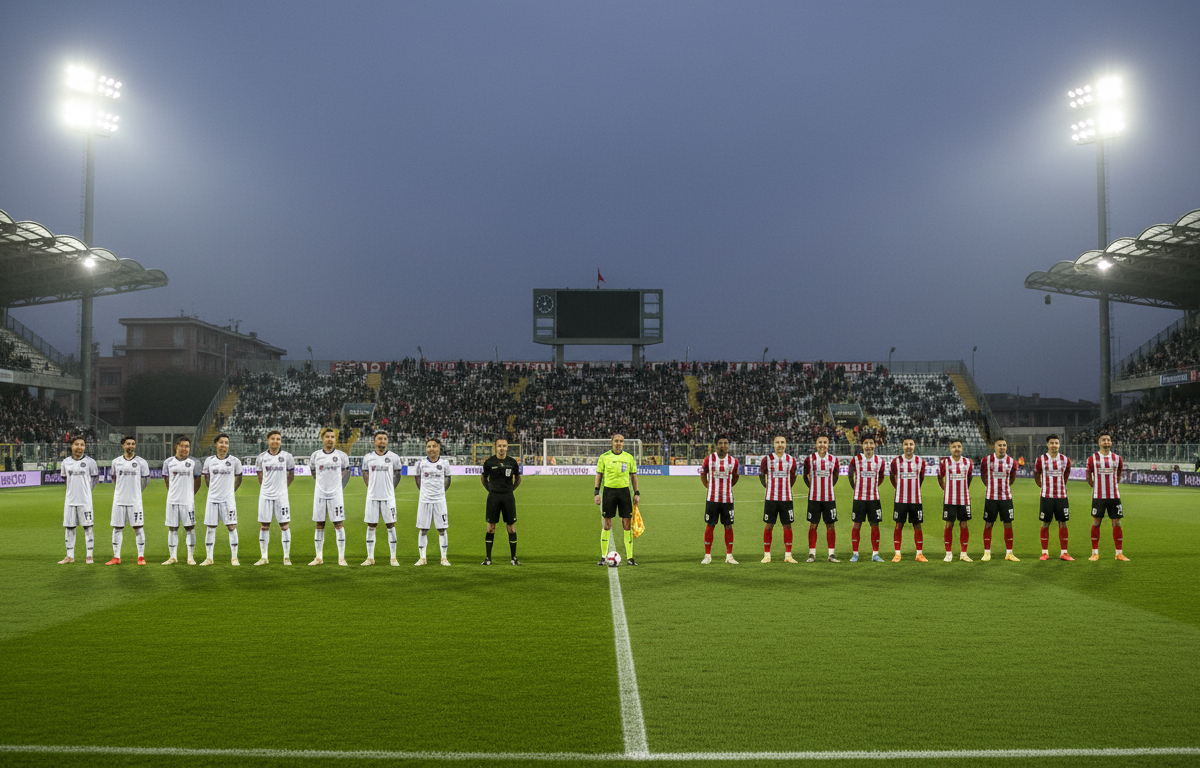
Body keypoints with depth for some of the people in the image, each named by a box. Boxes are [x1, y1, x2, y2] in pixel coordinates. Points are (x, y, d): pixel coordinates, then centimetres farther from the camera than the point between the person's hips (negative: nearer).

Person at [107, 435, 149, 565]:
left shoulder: (141, 462, 1)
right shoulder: (116, 462, 7)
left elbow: (145, 479, 9)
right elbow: (114, 480, 18)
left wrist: (135, 492, 8)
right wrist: (122, 492, 12)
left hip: (135, 501, -2)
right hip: (119, 500, 2)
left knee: (138, 527, -3)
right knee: (117, 527, 4)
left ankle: (141, 557, 2)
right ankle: (116, 557, 11)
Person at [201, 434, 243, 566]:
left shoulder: (234, 461, -1)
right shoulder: (209, 461, 4)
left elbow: (238, 478, 13)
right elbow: (206, 477, 18)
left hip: (228, 499, -2)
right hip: (212, 499, 2)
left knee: (232, 527, -4)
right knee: (210, 527, 4)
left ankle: (234, 558, 3)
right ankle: (209, 558, 12)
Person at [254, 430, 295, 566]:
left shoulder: (287, 456, -1)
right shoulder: (262, 457, 3)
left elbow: (291, 474, 11)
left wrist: (283, 487, 10)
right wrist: (264, 487, 12)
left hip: (281, 495, -1)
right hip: (265, 495, 1)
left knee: (285, 525, -2)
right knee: (264, 525, 4)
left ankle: (286, 557, 6)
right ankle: (264, 557, 12)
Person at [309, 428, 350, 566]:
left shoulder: (341, 455, 1)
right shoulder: (315, 455, 4)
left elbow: (346, 471, 13)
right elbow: (313, 471, 18)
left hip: (336, 494, -1)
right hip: (320, 494, 1)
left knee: (339, 524, -4)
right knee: (319, 525, 4)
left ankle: (341, 557, 0)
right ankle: (319, 557, 11)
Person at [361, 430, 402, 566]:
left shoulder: (394, 458, 1)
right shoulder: (367, 458, 4)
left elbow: (397, 474, 13)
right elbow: (365, 474, 17)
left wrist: (390, 488, 8)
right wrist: (372, 488, 11)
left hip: (388, 497, -1)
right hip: (372, 497, 1)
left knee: (391, 525, 0)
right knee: (371, 526, 4)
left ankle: (393, 558, 6)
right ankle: (370, 557, 11)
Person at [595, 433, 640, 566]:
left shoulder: (629, 458, 7)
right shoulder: (604, 457, 2)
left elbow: (633, 475, 12)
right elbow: (599, 475, 6)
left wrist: (636, 493, 5)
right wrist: (597, 493, -2)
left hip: (624, 491, 1)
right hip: (609, 491, -1)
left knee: (627, 524, -1)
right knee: (606, 525, 0)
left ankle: (629, 557, 4)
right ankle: (603, 557, 9)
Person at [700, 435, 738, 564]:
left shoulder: (733, 461, 3)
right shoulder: (709, 459, 0)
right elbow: (702, 474, 14)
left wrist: (728, 487, 11)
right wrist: (708, 486, 6)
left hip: (728, 499, 1)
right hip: (712, 499, -1)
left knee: (728, 526, 4)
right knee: (709, 526, 2)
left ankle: (729, 556, 12)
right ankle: (707, 555, 10)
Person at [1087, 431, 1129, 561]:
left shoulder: (1117, 458, 7)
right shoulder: (1093, 458, 0)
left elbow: (1119, 474, 21)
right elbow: (1088, 474, 11)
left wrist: (1115, 485, 14)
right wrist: (1094, 485, 5)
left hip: (1114, 496, 2)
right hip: (1098, 496, -2)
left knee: (1117, 523, 2)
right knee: (1096, 522, 0)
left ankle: (1119, 553, 8)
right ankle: (1095, 552, 8)